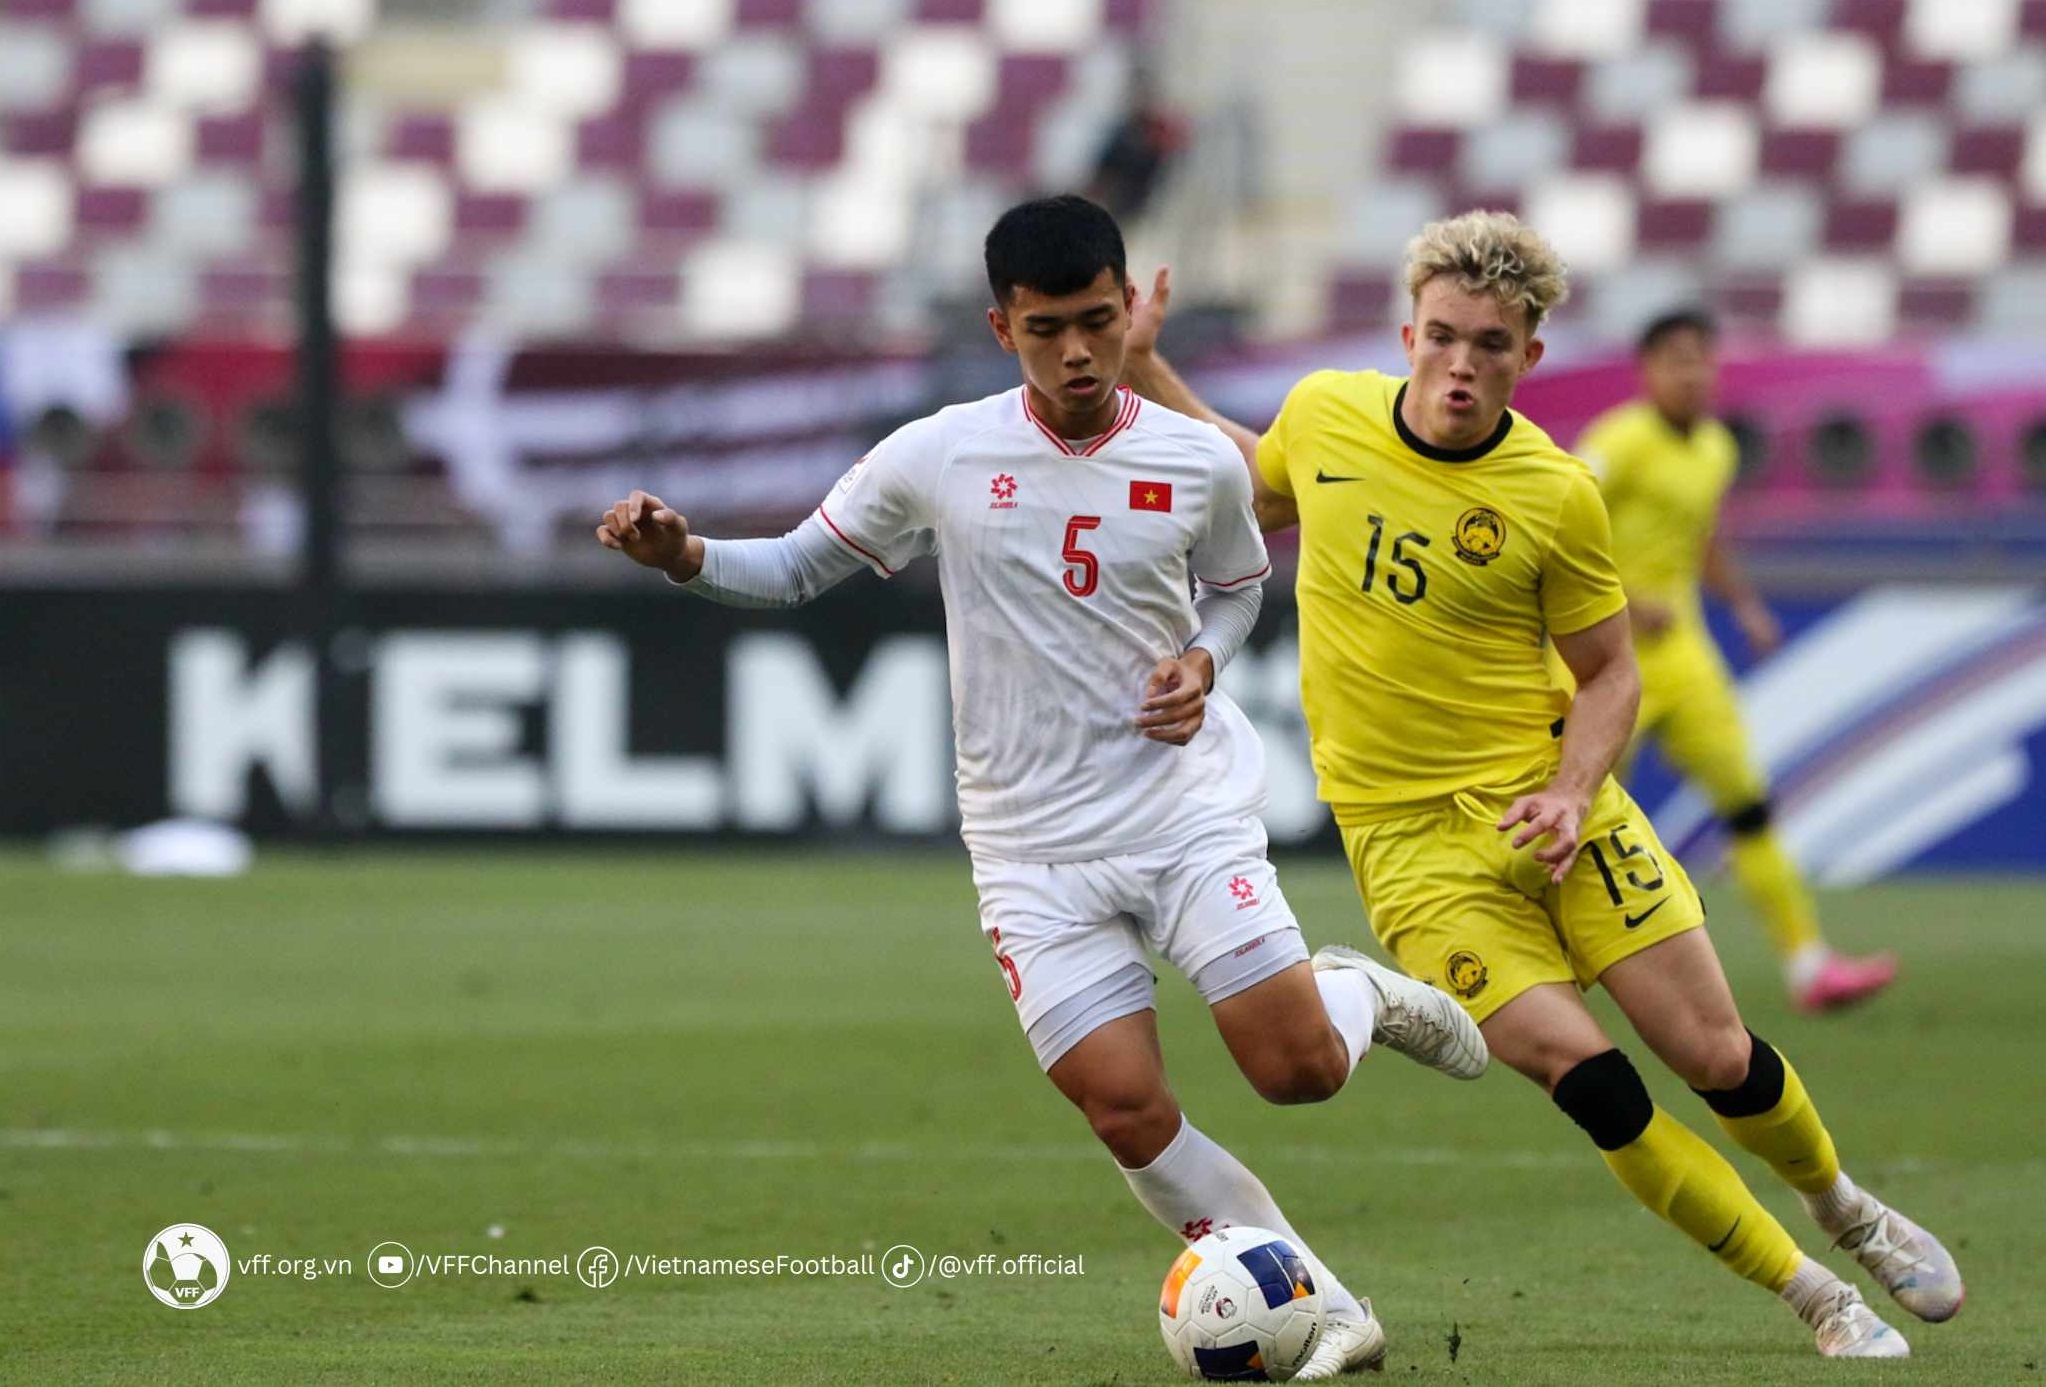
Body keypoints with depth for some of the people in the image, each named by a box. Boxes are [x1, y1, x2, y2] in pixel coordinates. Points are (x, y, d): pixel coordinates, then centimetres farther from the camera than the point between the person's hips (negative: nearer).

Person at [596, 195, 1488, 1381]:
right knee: (1128, 1114, -12)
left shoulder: (1201, 465, -4)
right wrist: (682, 555, -14)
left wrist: (1202, 663, -4)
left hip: (1187, 803, 0)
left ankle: (1365, 995, 27)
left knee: (1299, 1067, -11)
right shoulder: (937, 459, -7)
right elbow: (799, 570, 5)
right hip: (1035, 843, 0)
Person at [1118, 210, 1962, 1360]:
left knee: (1718, 1058, -2)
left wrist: (1574, 791, -16)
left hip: (1544, 803, 0)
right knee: (1583, 1076, -15)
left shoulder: (1556, 495, -11)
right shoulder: (1324, 414, -5)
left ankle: (1847, 1212, 33)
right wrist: (1144, 371, 12)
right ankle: (1818, 1300, -2)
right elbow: (1258, 490, 19)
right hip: (1407, 835, 1)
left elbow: (1611, 671, 0)